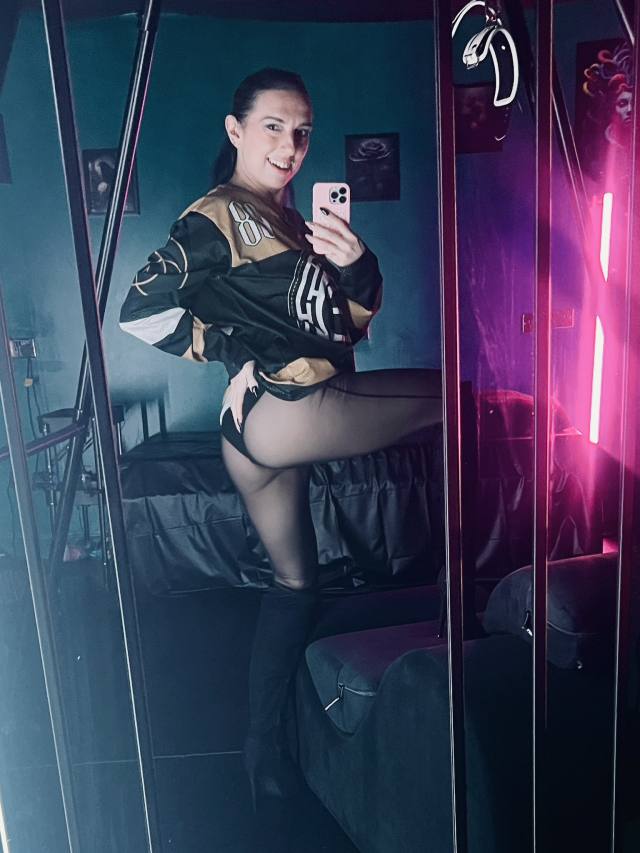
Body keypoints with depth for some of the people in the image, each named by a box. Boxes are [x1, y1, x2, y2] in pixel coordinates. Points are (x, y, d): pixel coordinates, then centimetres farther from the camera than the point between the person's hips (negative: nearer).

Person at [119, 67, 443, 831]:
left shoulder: (291, 222, 21)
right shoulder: (215, 217, -4)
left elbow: (355, 321, 16)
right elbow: (141, 312, -11)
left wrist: (357, 267, -5)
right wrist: (235, 353, -7)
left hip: (266, 427, 8)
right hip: (283, 406, -8)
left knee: (294, 580, 14)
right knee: (449, 391, 0)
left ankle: (264, 744, 25)